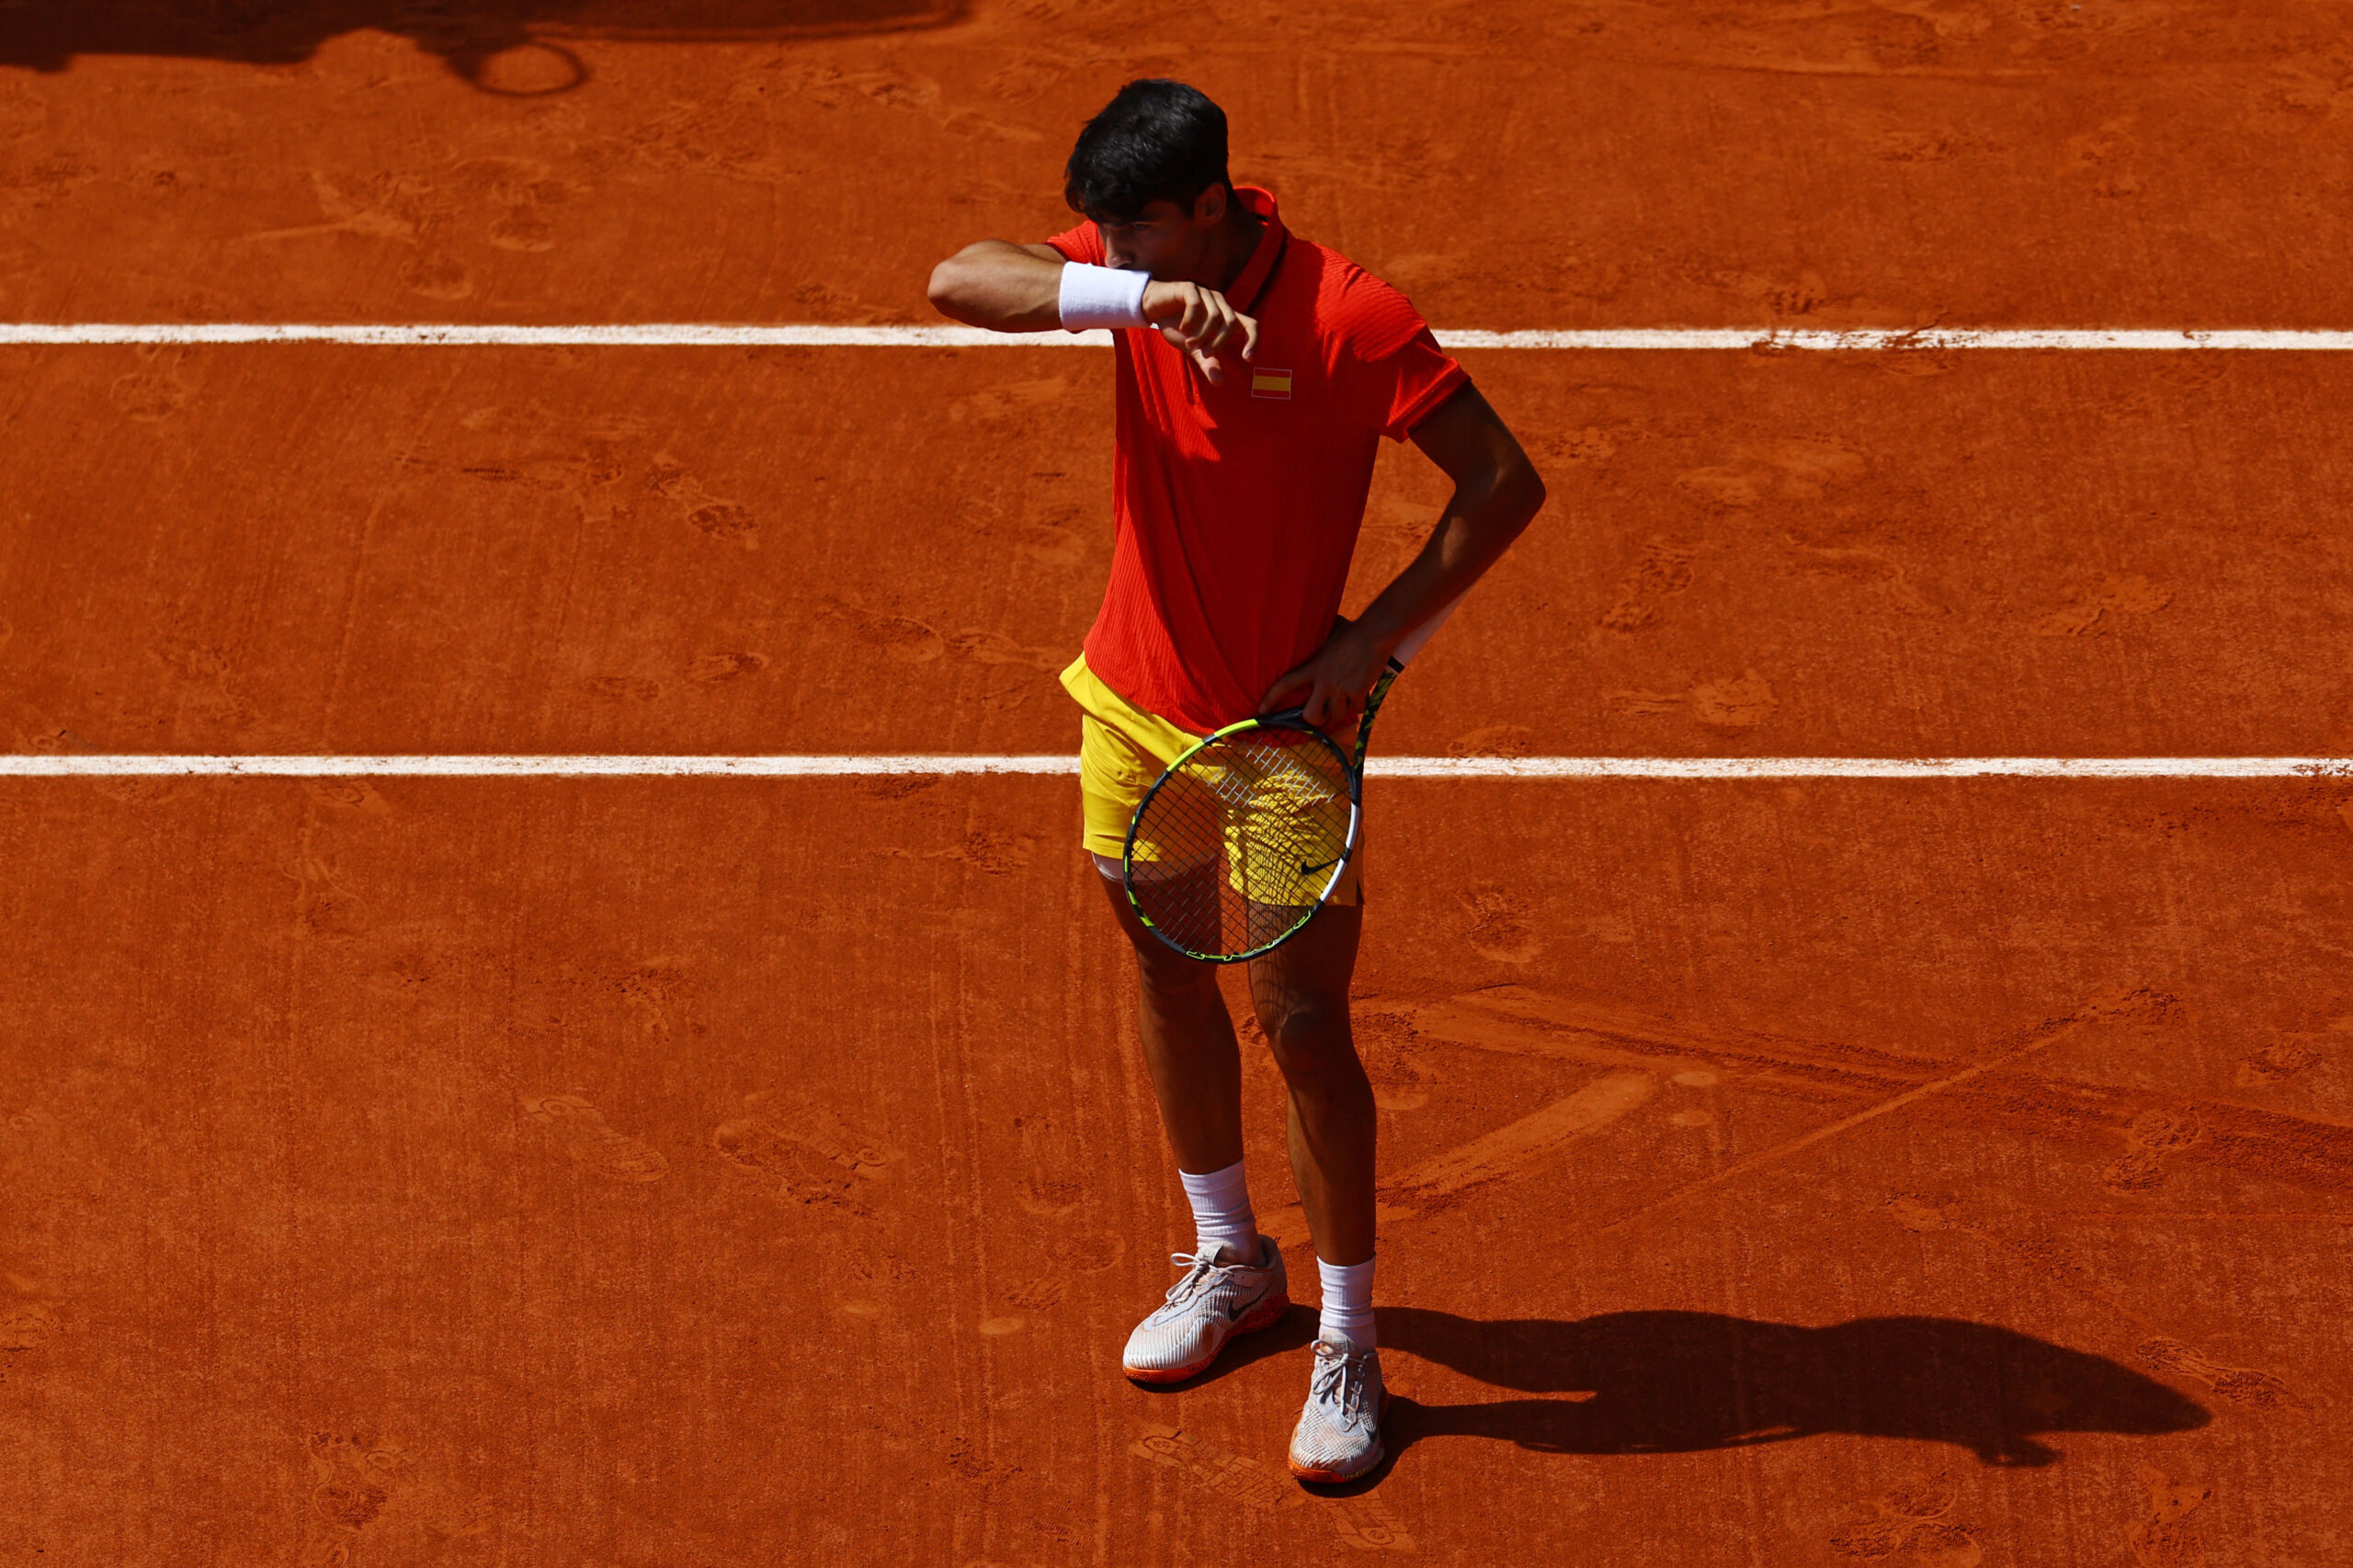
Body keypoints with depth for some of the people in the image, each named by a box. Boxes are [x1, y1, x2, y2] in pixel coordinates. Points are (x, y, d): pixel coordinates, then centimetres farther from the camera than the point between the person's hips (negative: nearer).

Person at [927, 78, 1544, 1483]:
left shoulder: (1347, 318, -22)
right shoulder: (1131, 272, -6)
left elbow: (1506, 483, -18)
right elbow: (959, 280, -22)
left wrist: (1373, 642, -23)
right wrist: (1140, 299, -37)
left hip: (1282, 726, -6)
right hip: (1138, 697, 6)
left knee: (1305, 1024, -5)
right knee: (1167, 973, 19)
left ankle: (1349, 1348, 9)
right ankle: (1230, 1263, 39)